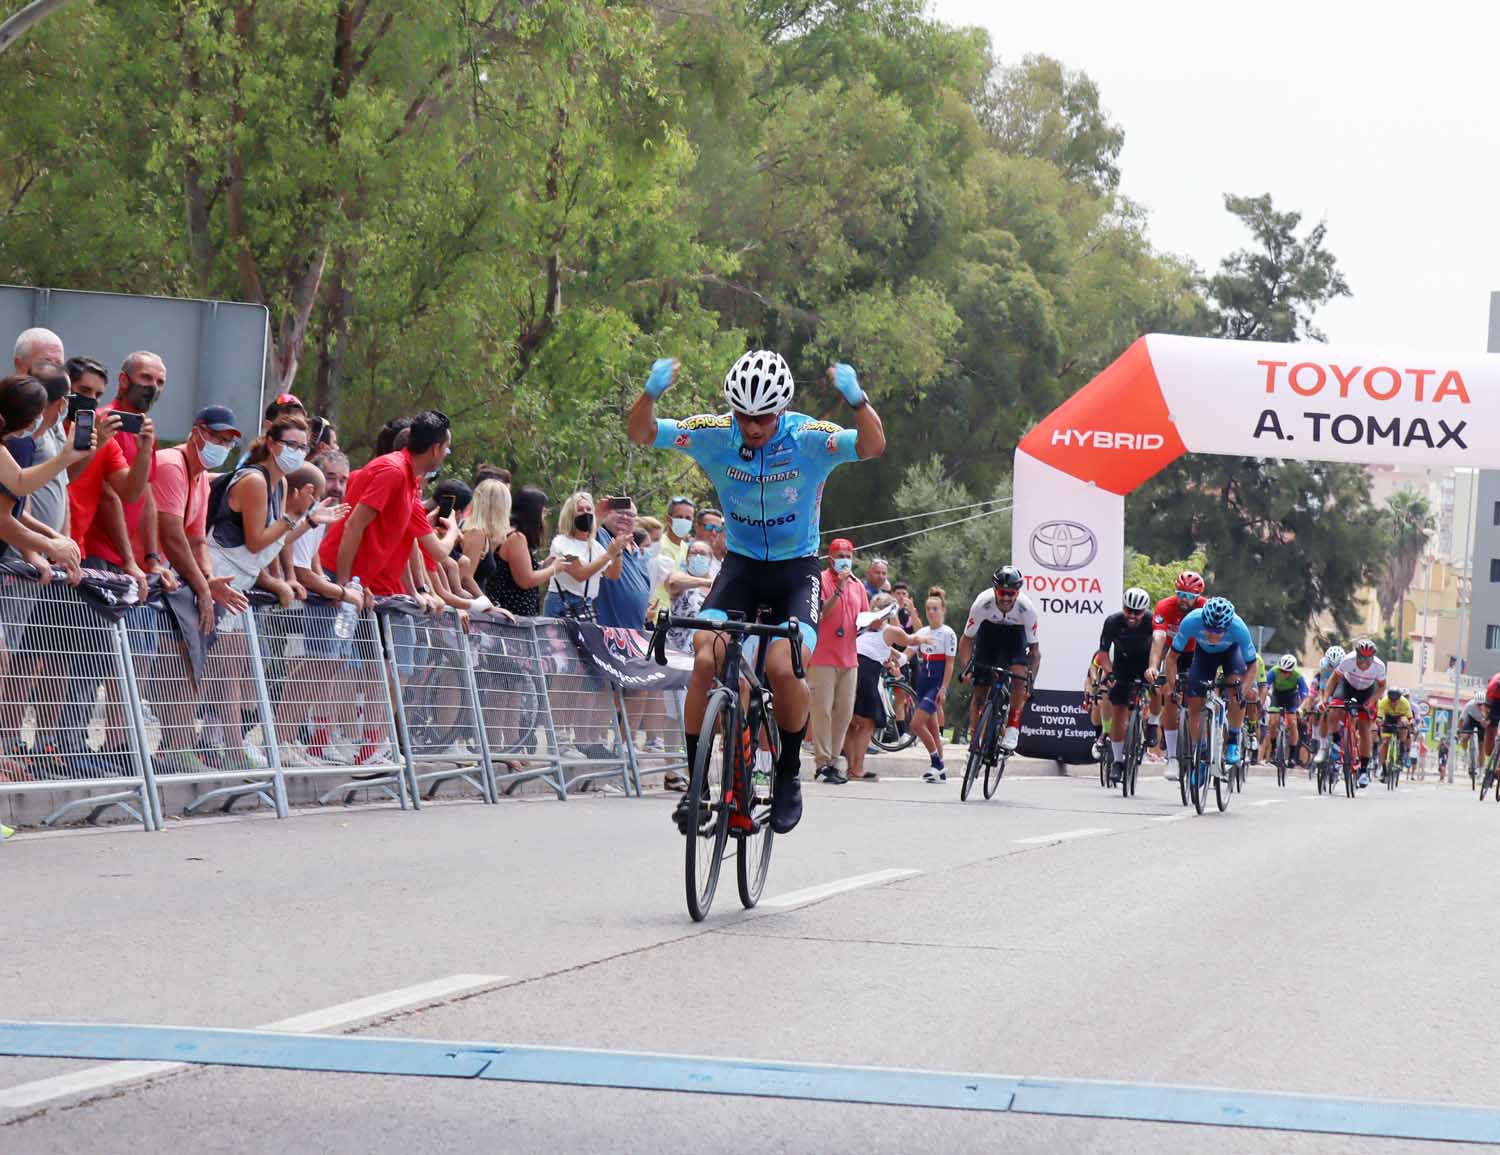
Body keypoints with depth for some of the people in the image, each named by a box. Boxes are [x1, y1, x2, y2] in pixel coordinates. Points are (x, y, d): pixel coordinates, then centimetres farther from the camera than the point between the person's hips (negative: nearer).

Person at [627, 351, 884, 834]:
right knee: (705, 660, -20)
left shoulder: (810, 439, -18)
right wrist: (651, 393, -36)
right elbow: (641, 433, -14)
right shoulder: (715, 434, -12)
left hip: (796, 571, -2)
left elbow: (872, 446, -32)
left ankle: (789, 775, -1)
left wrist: (857, 400, -52)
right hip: (740, 564, 2)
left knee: (784, 668, -25)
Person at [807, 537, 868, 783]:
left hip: (848, 657, 6)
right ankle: (822, 762, -5)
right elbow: (819, 615, -15)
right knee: (823, 710, -7)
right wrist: (838, 590, -21)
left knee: (845, 711, 6)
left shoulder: (857, 585, 15)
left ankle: (835, 760, 12)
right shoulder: (821, 580, -5)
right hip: (823, 656, -6)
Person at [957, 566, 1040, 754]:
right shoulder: (983, 603, -33)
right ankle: (973, 745, 4)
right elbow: (967, 639, -21)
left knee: (1019, 675, -28)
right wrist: (965, 668, -33)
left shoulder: (1027, 609, -32)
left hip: (1015, 634, 0)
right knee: (980, 691, -4)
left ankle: (1013, 728, -12)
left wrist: (1031, 682, -30)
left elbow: (1034, 648, -23)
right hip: (989, 631, 0)